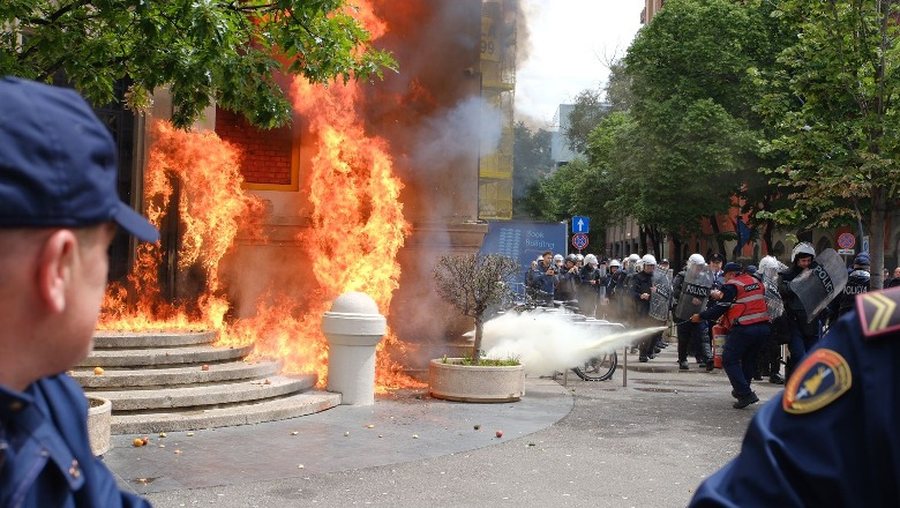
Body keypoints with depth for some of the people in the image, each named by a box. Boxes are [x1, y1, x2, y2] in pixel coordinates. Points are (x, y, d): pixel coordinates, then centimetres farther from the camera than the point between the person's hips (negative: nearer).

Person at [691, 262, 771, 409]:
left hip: (744, 329, -8)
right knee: (749, 359, 21)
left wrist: (700, 316, 5)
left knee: (729, 360, 0)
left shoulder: (731, 286, -6)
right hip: (763, 327, 8)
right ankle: (741, 390, 31)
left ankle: (745, 394, -9)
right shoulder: (756, 282, 15)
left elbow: (720, 309, -7)